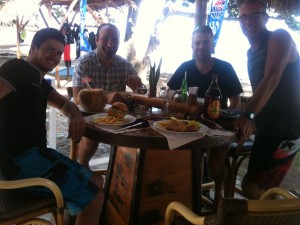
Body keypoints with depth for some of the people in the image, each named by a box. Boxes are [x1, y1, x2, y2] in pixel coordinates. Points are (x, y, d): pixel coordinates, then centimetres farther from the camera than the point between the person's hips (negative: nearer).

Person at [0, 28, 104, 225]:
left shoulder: (40, 82, 19)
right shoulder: (20, 69, -10)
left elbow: (64, 103, 25)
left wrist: (76, 115, 2)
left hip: (33, 153, 10)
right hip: (21, 159, -10)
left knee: (96, 182, 13)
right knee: (94, 196, -10)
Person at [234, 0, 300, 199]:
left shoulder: (279, 37, -11)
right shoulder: (251, 52, 14)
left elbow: (272, 79, -27)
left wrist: (248, 115, -40)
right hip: (266, 128, 9)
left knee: (251, 186, -10)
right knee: (261, 189, 17)